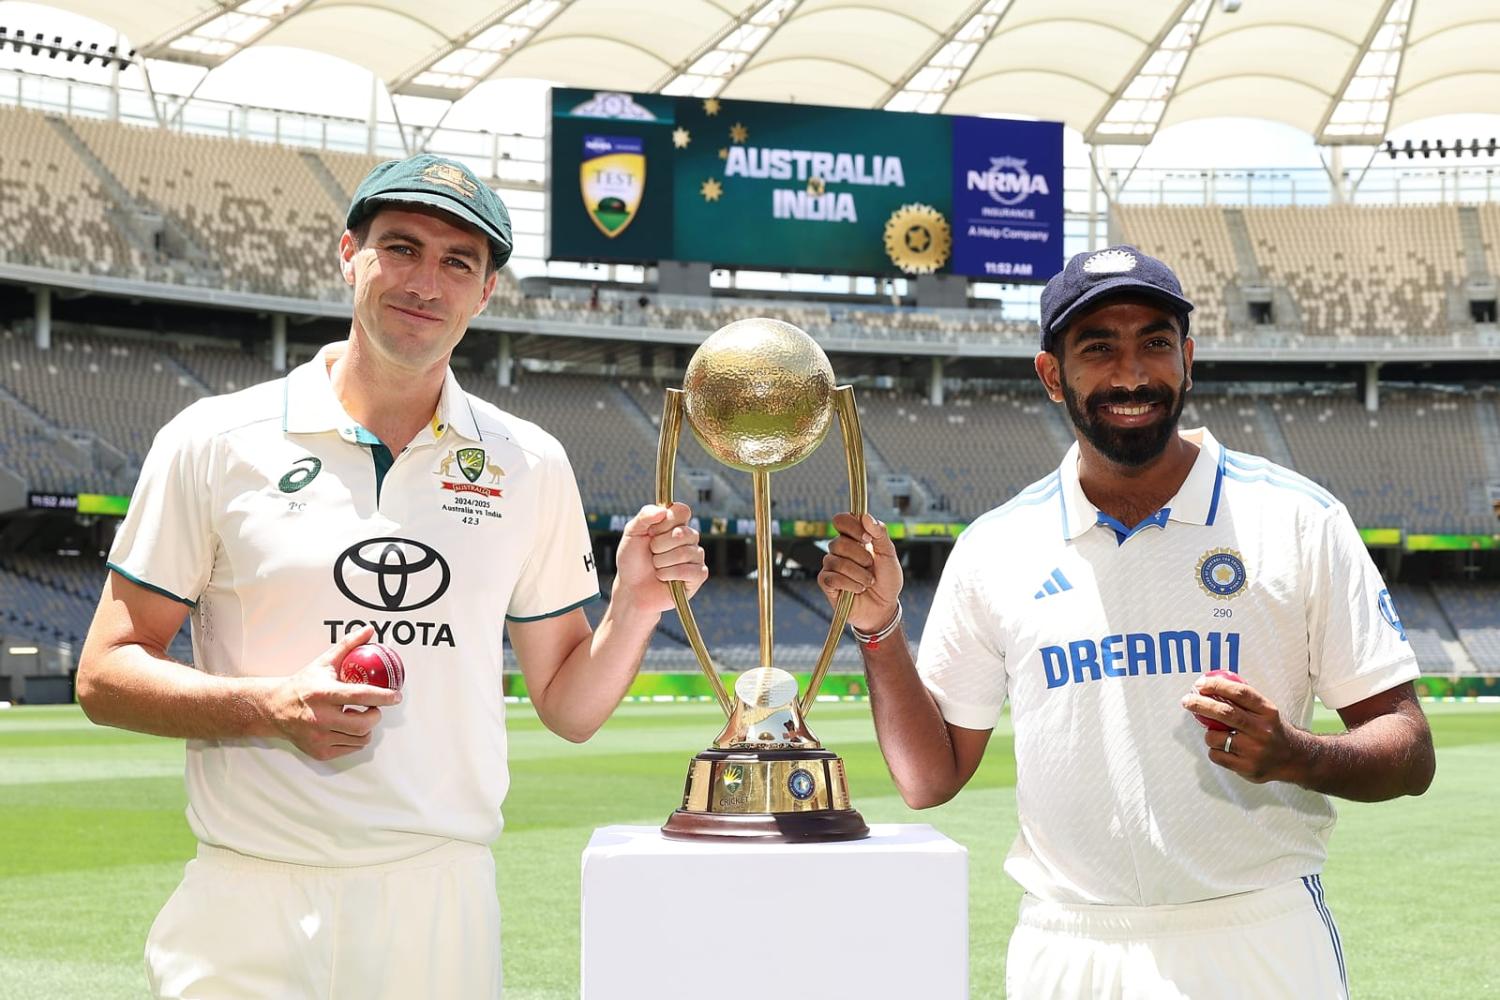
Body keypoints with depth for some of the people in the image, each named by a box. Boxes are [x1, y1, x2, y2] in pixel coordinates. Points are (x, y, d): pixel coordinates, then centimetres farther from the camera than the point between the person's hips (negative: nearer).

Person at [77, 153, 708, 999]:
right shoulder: (216, 441, 0)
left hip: (445, 905, 2)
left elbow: (568, 708, 11)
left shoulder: (530, 465, 7)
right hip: (251, 906, -1)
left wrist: (637, 604, -8)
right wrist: (270, 706, -15)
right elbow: (105, 676, 0)